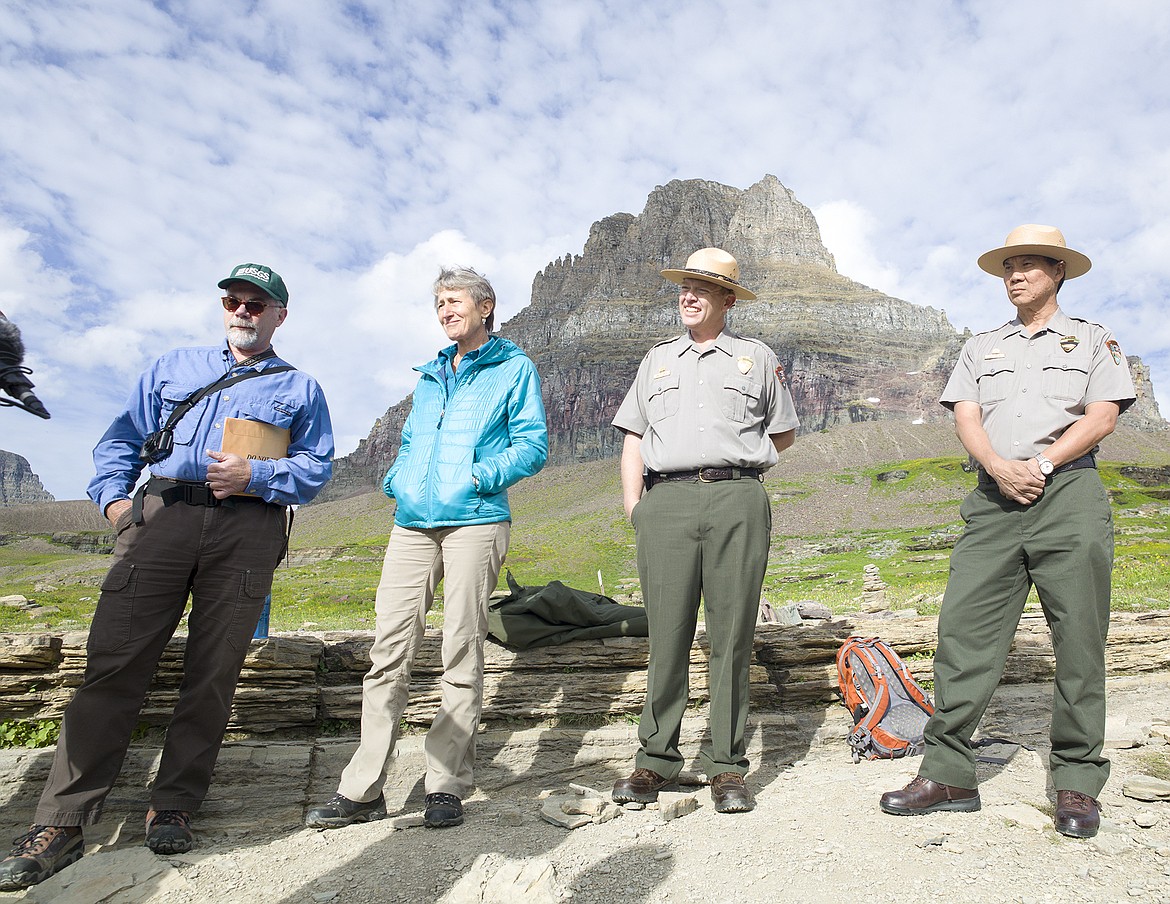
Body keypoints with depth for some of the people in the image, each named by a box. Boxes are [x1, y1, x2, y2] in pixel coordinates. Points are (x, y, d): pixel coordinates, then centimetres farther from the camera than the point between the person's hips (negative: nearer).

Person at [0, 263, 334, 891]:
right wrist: (112, 495, 3)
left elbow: (316, 467, 6)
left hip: (246, 529, -1)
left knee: (212, 675, 1)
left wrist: (255, 475, -11)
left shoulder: (299, 387, 17)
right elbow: (123, 437, 20)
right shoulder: (174, 366, 25)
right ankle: (62, 822, 3)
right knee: (114, 664, -5)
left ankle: (172, 808, 14)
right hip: (161, 516, 2)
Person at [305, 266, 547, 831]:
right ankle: (362, 790, 9)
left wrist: (480, 475, -13)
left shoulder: (514, 368, 8)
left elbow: (533, 445, -1)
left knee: (461, 653, -2)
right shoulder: (430, 375, 26)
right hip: (413, 523, 5)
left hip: (475, 521, -5)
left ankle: (447, 787, 9)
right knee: (389, 650, 1)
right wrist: (395, 480, 9)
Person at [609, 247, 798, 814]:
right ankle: (657, 759, 12)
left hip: (737, 502, -1)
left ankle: (727, 767, 10)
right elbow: (634, 439, 18)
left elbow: (784, 433, 23)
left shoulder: (757, 358, 17)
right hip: (666, 502, 1)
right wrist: (633, 505, 6)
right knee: (667, 634, 0)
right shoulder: (657, 359, 23)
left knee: (732, 634, -1)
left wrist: (734, 466, 14)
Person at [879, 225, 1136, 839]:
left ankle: (1076, 783, 11)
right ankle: (947, 773, 0)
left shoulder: (1092, 339, 16)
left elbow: (1102, 417, 2)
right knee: (963, 628, -6)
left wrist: (1039, 464, -11)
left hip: (1069, 493, -1)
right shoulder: (981, 348, 21)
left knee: (1079, 639, -2)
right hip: (994, 499, 2)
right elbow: (965, 419, 8)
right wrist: (1000, 467, -11)